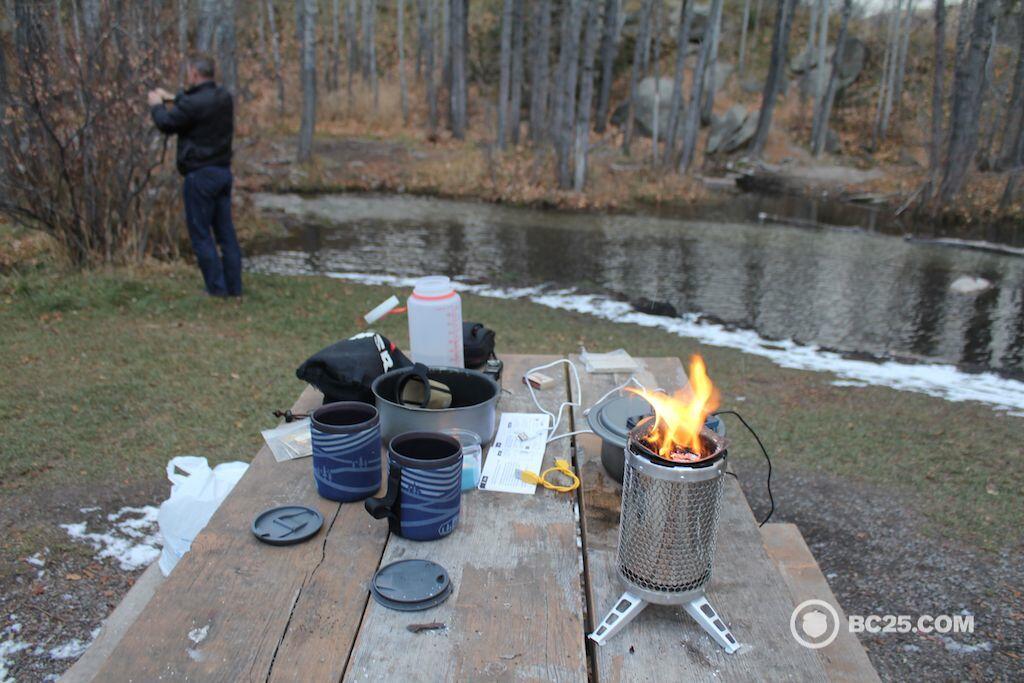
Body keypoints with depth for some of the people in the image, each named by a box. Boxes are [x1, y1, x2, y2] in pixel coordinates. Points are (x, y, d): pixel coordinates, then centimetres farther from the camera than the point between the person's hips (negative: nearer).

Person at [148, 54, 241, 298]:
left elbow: (167, 124, -3)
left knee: (200, 233, 0)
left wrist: (157, 105, 16)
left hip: (200, 175, -7)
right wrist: (172, 98, 27)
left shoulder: (193, 103, -18)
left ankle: (217, 288, 1)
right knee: (225, 231, 10)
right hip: (224, 171, 7)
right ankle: (234, 287, 14)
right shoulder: (224, 97, 5)